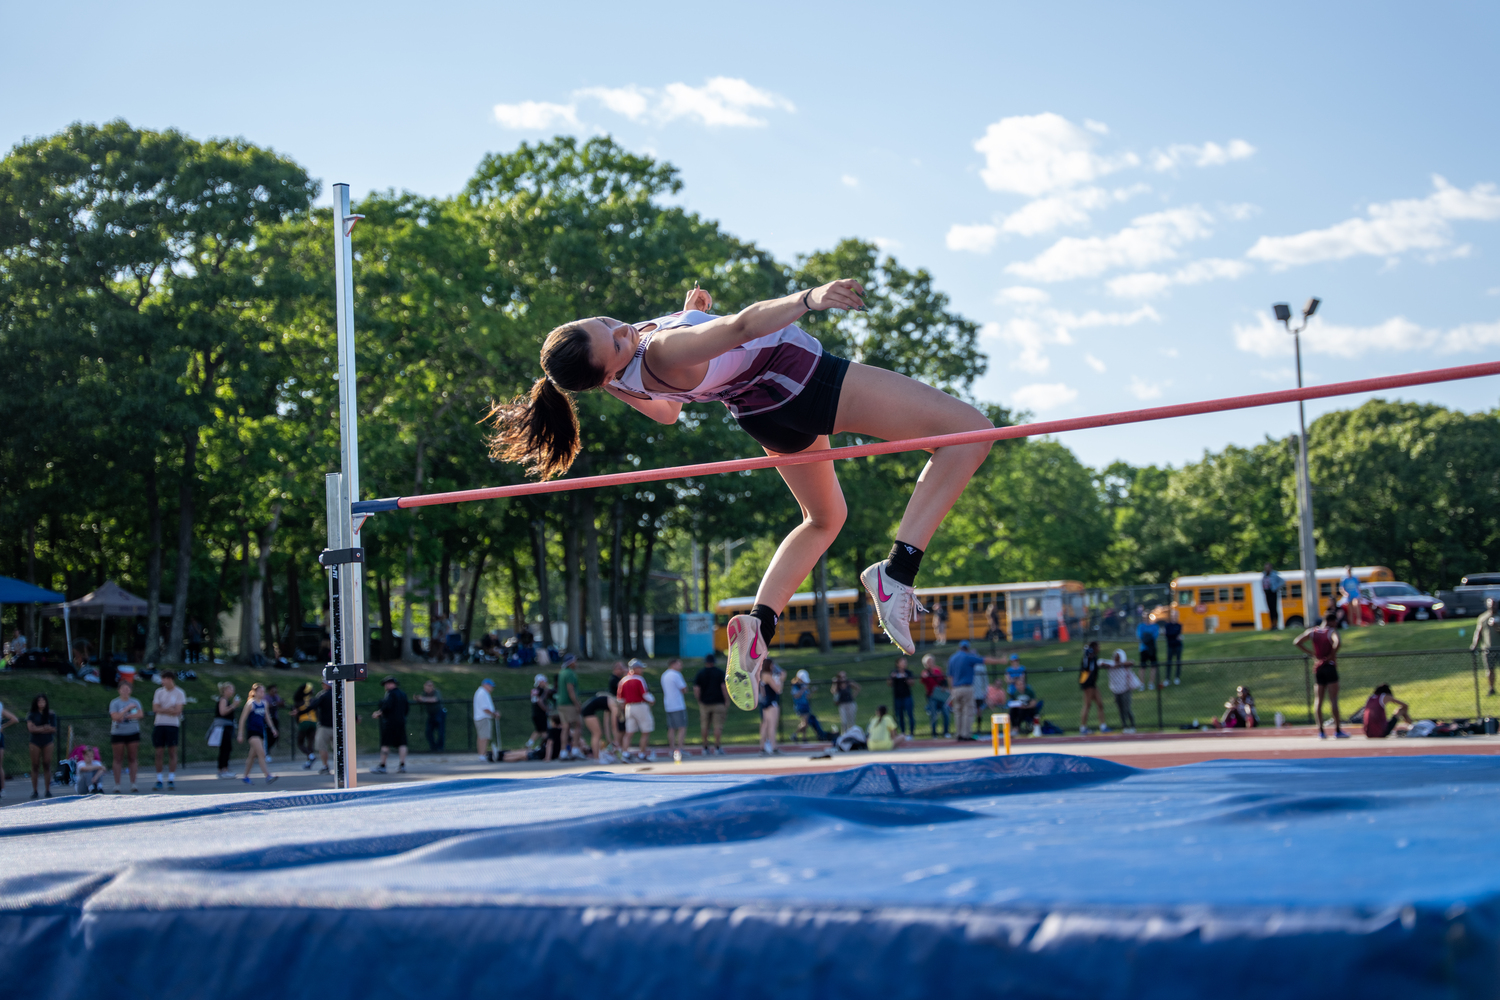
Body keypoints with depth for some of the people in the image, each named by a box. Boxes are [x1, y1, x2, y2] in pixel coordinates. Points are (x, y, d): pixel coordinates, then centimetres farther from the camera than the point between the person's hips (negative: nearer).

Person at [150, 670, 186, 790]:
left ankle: (171, 780, 1)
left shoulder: (179, 693, 0)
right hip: (159, 725, 3)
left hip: (173, 725, -3)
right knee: (159, 753, 1)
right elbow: (155, 708, 1)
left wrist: (163, 710, -5)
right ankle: (158, 780, 6)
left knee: (172, 752, -3)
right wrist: (169, 709, -8)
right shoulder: (159, 692, 10)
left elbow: (177, 711, -8)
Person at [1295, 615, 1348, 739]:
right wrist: (1332, 655, -13)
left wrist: (1310, 653, 6)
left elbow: (1297, 642, 6)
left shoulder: (1312, 632, 9)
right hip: (1330, 666, -5)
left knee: (1318, 700, 7)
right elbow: (1337, 641, -28)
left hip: (1317, 667, 5)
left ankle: (1320, 731, 3)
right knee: (1333, 699, -5)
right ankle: (1337, 730, -7)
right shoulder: (1332, 631, -6)